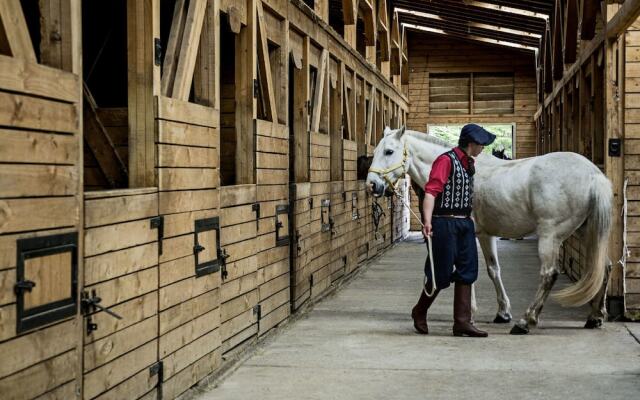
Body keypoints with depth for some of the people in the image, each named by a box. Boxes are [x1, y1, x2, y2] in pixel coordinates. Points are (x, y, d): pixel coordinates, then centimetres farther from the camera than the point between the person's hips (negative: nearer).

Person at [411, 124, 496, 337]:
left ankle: (462, 322, 9)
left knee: (467, 271, 5)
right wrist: (427, 221, -32)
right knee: (442, 274, -2)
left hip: (465, 223, 9)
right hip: (445, 223, -9)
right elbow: (431, 191, -22)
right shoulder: (446, 160, -13)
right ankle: (419, 312, 20)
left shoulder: (468, 163, 14)